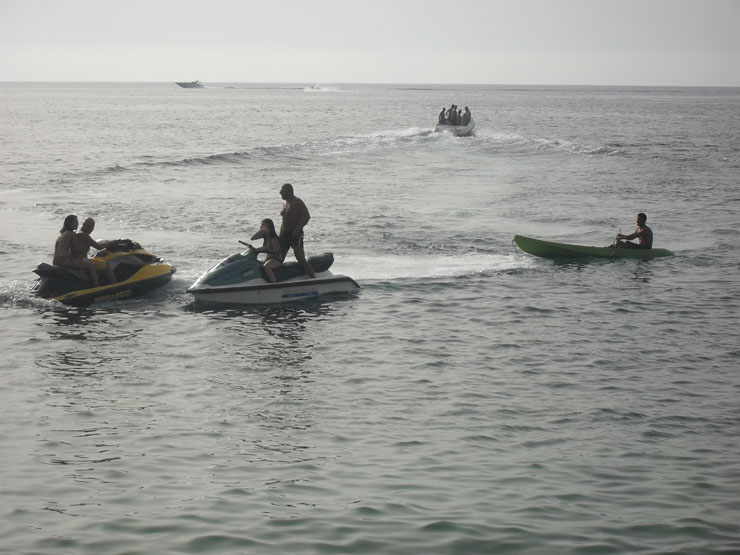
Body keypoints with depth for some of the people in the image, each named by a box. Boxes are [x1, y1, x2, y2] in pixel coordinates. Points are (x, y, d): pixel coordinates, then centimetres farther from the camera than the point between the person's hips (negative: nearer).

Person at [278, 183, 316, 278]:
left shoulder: (297, 202, -9)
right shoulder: (285, 204, 18)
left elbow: (307, 216, -19)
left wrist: (298, 228, -26)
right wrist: (280, 234, 18)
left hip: (295, 234, -9)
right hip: (285, 234, 9)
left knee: (301, 259, -18)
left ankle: (314, 279, -18)